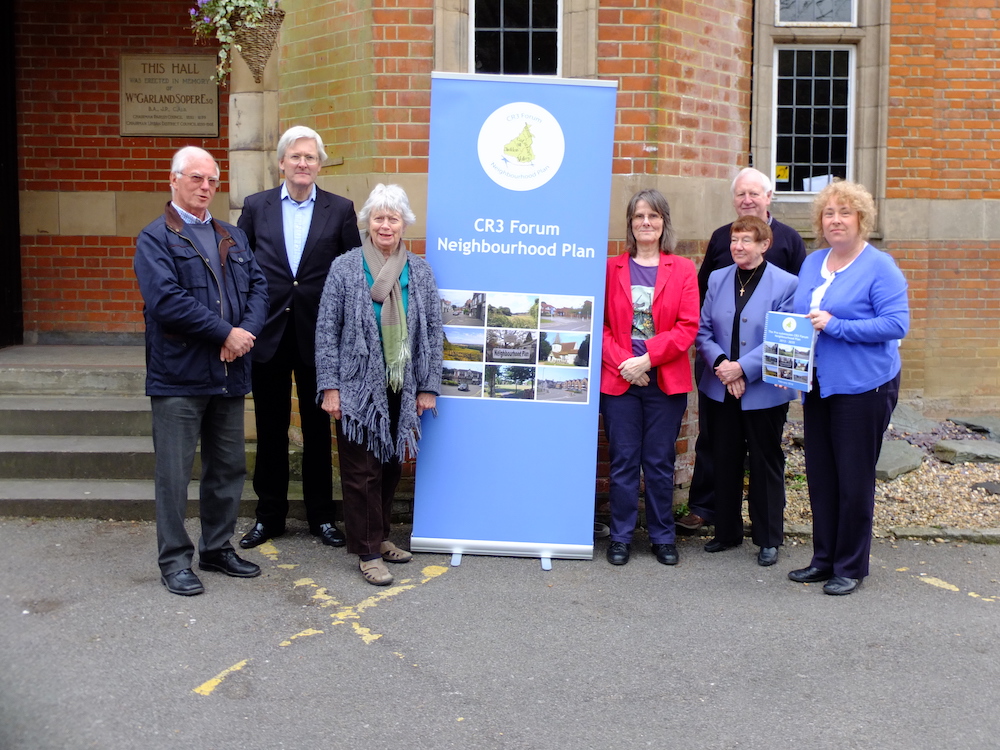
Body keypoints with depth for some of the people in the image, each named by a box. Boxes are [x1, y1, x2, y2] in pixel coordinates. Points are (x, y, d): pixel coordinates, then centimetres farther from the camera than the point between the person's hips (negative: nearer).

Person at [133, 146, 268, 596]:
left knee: (228, 468, 14)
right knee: (174, 473, 1)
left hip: (228, 374, 6)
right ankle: (175, 560, 13)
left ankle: (218, 549, 28)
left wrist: (247, 331, -11)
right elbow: (167, 301, -17)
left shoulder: (233, 238, 16)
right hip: (179, 375, -6)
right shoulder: (155, 239, -4)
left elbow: (258, 287, 8)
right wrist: (226, 333, -17)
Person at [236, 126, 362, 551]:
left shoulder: (340, 210, 1)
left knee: (318, 428, 9)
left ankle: (321, 516, 22)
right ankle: (269, 516, 23)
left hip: (318, 336, -1)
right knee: (270, 429, 10)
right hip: (268, 335, 1)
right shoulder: (256, 207, 4)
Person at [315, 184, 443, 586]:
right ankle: (368, 551, 11)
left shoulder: (420, 271, 4)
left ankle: (379, 536, 29)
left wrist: (428, 387, 2)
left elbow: (433, 331, 6)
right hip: (358, 388, -3)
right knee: (362, 471, 1)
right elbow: (327, 331, -4)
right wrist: (329, 387, -9)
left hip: (402, 389, 3)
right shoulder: (344, 267, -4)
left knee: (392, 466, 12)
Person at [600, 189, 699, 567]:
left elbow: (688, 326, -4)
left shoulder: (683, 270, 4)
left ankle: (663, 537, 19)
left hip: (665, 380, 0)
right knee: (623, 461, 5)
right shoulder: (612, 268, 5)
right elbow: (601, 324, 1)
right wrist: (623, 363, -12)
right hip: (619, 379, 0)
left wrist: (647, 357, -14)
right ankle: (621, 537, 15)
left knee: (660, 462, 7)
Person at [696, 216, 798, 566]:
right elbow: (703, 331, 4)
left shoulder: (785, 284, -7)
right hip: (720, 390, 4)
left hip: (764, 392, -4)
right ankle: (727, 532, 27)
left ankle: (769, 539, 19)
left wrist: (742, 368, -18)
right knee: (724, 462, 13)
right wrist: (720, 364, -13)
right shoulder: (718, 279, 7)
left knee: (766, 464, 7)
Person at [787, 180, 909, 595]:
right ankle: (825, 558, 24)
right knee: (819, 475, 12)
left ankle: (850, 567, 14)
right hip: (818, 386, 7)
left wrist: (835, 326, -22)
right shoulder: (812, 264, 12)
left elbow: (897, 324, -15)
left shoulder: (880, 267, -8)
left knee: (854, 478, 2)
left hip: (863, 387, -6)